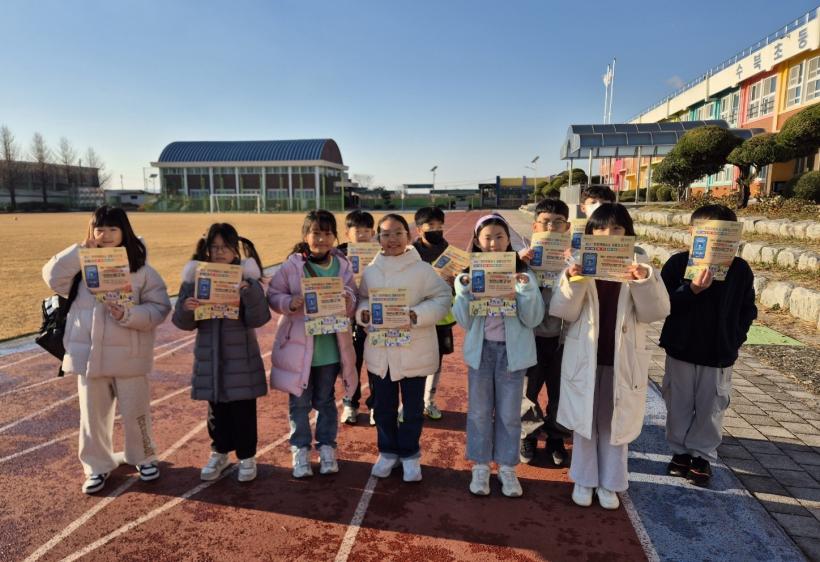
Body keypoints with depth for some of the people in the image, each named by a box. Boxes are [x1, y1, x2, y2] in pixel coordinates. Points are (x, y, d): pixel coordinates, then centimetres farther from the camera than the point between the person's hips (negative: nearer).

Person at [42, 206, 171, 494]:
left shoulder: (141, 269, -5)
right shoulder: (82, 264, 4)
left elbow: (160, 308, -8)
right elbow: (53, 277, -12)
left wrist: (128, 314, -23)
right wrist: (81, 248, -12)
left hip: (128, 355, -2)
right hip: (87, 353, 2)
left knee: (135, 410, 8)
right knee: (93, 412, 13)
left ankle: (143, 457, 31)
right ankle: (97, 465, 31)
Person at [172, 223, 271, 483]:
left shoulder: (247, 275, -7)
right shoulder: (195, 275, -1)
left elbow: (259, 319, -13)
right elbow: (183, 322, 0)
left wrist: (249, 292, -29)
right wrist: (186, 308, -22)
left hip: (241, 355, -2)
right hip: (209, 355, 2)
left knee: (243, 408, 7)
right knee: (217, 408, 16)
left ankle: (247, 457, 25)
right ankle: (220, 453, 35)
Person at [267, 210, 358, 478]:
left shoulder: (343, 266, 1)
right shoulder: (292, 265, -7)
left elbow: (353, 303, 6)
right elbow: (273, 295, -3)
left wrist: (348, 302, -17)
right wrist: (290, 303, -23)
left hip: (330, 347, 2)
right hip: (298, 346, -2)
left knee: (326, 401, 16)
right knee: (299, 402, 10)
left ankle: (327, 447, 32)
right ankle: (300, 450, 27)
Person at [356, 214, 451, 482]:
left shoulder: (422, 269, -8)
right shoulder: (370, 271, 2)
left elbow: (443, 297, -8)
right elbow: (362, 299, 11)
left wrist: (417, 315, -22)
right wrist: (363, 313, -11)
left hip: (414, 351, -3)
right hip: (380, 351, 3)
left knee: (412, 407, 12)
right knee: (384, 407, 16)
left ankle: (410, 454, 33)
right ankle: (388, 452, 36)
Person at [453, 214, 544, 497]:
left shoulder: (523, 274, -3)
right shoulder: (469, 276, -1)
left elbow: (533, 319, -6)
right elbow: (464, 322, -3)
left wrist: (526, 289, -20)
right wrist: (464, 290, -17)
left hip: (512, 350, 0)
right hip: (481, 349, 1)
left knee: (509, 413, 9)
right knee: (479, 411, 11)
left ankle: (507, 467, 25)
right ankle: (480, 466, 25)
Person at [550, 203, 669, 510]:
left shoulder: (640, 265, -2)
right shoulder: (579, 263, -4)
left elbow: (656, 312, -9)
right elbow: (563, 311, -9)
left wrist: (644, 280, -26)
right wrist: (572, 280, -26)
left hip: (623, 359, 0)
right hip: (584, 356, 0)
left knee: (615, 423, 13)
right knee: (584, 420, 13)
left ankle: (609, 483, 31)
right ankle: (584, 479, 30)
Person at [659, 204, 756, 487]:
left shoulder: (740, 268, -2)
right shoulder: (678, 262, -9)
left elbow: (747, 309, 7)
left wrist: (735, 337, -2)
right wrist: (691, 290, -25)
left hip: (720, 354, 1)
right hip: (681, 348, -1)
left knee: (711, 406, 9)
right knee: (679, 404, 11)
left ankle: (702, 455, 26)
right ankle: (680, 451, 28)